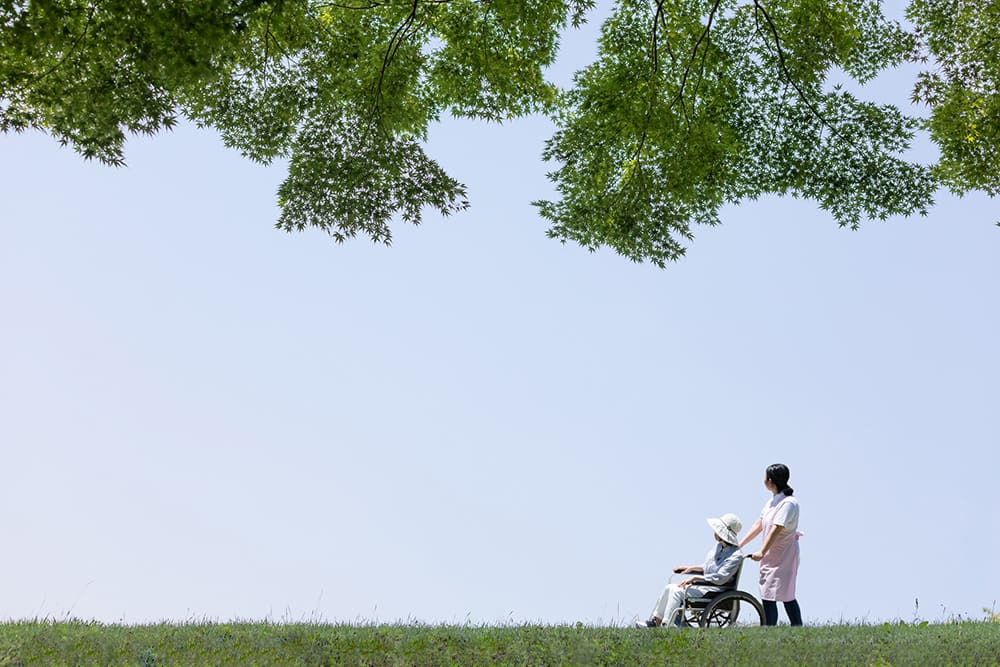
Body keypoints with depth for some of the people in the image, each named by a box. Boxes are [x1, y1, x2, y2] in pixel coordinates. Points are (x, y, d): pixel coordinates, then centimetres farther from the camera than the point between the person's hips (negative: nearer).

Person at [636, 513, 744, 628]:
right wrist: (691, 568, 12)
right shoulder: (718, 546, 13)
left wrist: (695, 577, -21)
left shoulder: (736, 555, -16)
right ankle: (654, 621, -6)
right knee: (670, 588, -8)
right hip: (705, 585, 9)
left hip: (716, 590, -9)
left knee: (677, 591, -22)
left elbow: (720, 578, -23)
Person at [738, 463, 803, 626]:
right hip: (770, 556, 9)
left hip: (783, 556, -9)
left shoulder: (789, 503, -17)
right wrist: (739, 545, 12)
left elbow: (776, 529, -25)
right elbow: (759, 525, 14)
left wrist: (762, 552, -31)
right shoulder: (772, 501, 11)